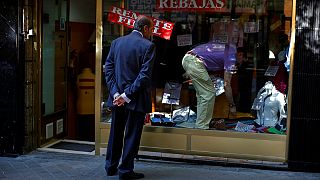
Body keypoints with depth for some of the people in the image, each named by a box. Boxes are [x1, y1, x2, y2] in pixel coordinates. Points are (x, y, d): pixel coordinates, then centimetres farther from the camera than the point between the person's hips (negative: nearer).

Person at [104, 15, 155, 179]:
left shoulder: (116, 42, 5)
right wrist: (128, 95, -15)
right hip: (136, 99, -5)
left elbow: (108, 68, 0)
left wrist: (115, 93, -6)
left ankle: (111, 166, 28)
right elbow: (144, 75, -18)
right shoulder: (147, 46, -11)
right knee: (132, 134, 6)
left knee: (116, 133, 18)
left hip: (117, 97, 5)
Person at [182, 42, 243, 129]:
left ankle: (200, 124, 22)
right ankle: (201, 127, 1)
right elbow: (227, 85, -3)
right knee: (209, 94, -2)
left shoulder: (230, 48, 21)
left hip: (187, 59, 9)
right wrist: (232, 105, 6)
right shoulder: (231, 56, -4)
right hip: (195, 62, -9)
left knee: (201, 94, 18)